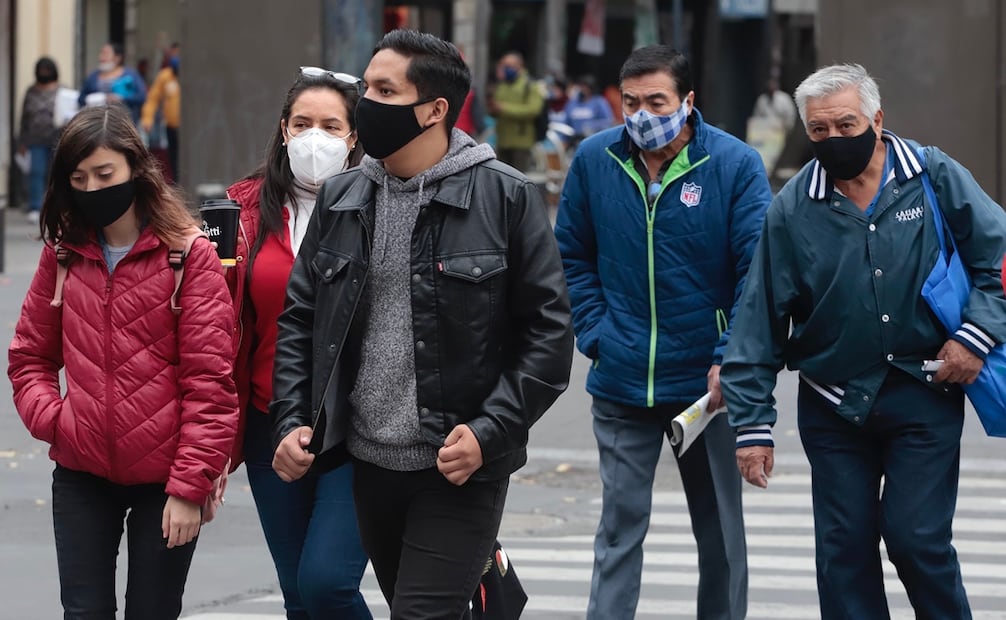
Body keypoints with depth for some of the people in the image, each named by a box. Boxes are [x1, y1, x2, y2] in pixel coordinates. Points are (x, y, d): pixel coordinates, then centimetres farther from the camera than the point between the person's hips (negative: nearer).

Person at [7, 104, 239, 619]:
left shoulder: (189, 255, -6)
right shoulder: (63, 254, 7)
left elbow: (208, 380, -9)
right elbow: (29, 356, 16)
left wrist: (190, 485, -13)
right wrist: (49, 417, -5)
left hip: (162, 480, -3)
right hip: (82, 478, 3)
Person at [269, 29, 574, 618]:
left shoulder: (505, 197, -7)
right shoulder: (341, 198, 8)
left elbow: (549, 328, -7)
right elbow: (300, 318, 15)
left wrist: (490, 431, -15)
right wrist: (291, 419, 1)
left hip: (459, 468, -5)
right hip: (367, 463, 5)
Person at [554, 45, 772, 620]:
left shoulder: (736, 164, -9)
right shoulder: (595, 160, -1)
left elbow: (758, 268, -11)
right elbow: (572, 256, 10)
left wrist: (730, 360, -19)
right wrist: (595, 334, -1)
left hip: (707, 381, -1)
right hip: (621, 383, 1)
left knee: (720, 528, 12)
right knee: (620, 526, 3)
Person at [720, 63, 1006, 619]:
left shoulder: (935, 177, -4)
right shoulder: (793, 208, -3)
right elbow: (760, 319, 0)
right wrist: (752, 422, -2)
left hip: (924, 398, -2)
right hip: (834, 403, 2)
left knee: (917, 539, -7)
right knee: (844, 551, 4)